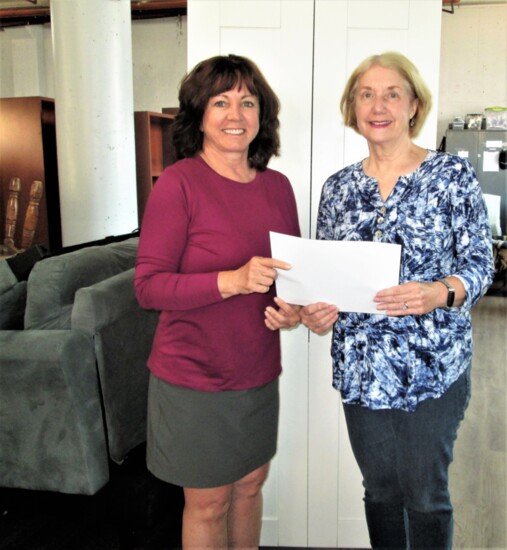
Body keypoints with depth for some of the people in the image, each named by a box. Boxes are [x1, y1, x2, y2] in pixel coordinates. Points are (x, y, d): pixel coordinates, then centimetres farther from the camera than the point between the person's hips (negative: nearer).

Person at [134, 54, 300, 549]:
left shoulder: (277, 186, 3)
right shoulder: (178, 183, -15)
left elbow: (294, 266, 14)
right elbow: (148, 285, -18)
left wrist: (294, 305, -7)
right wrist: (233, 281, -30)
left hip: (259, 373, 6)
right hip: (194, 377, -5)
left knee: (250, 483, 22)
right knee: (208, 502, 13)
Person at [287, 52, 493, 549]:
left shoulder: (451, 174, -6)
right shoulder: (338, 187, 5)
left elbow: (480, 264, -7)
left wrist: (439, 293, -27)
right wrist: (318, 311, -11)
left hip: (431, 367, -3)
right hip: (359, 367, 4)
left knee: (425, 495, 12)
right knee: (379, 488, 19)